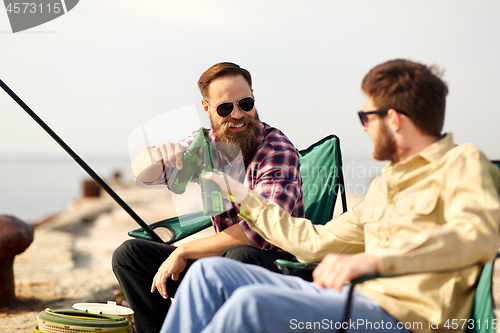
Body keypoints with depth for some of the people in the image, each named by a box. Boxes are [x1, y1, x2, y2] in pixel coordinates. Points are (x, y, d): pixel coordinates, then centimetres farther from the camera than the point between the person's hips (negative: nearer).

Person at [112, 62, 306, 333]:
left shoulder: (278, 151, -16)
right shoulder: (207, 144, 3)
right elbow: (143, 173, 0)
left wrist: (183, 252, -20)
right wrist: (156, 155, -27)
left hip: (276, 261, -6)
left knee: (239, 256, -40)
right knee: (129, 255, -2)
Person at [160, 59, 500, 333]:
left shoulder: (460, 162, -1)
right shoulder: (384, 185, 26)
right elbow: (315, 241, 28)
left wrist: (373, 260, -33)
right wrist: (245, 198, 35)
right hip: (355, 298, 9)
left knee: (252, 303, -29)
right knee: (210, 272, -2)